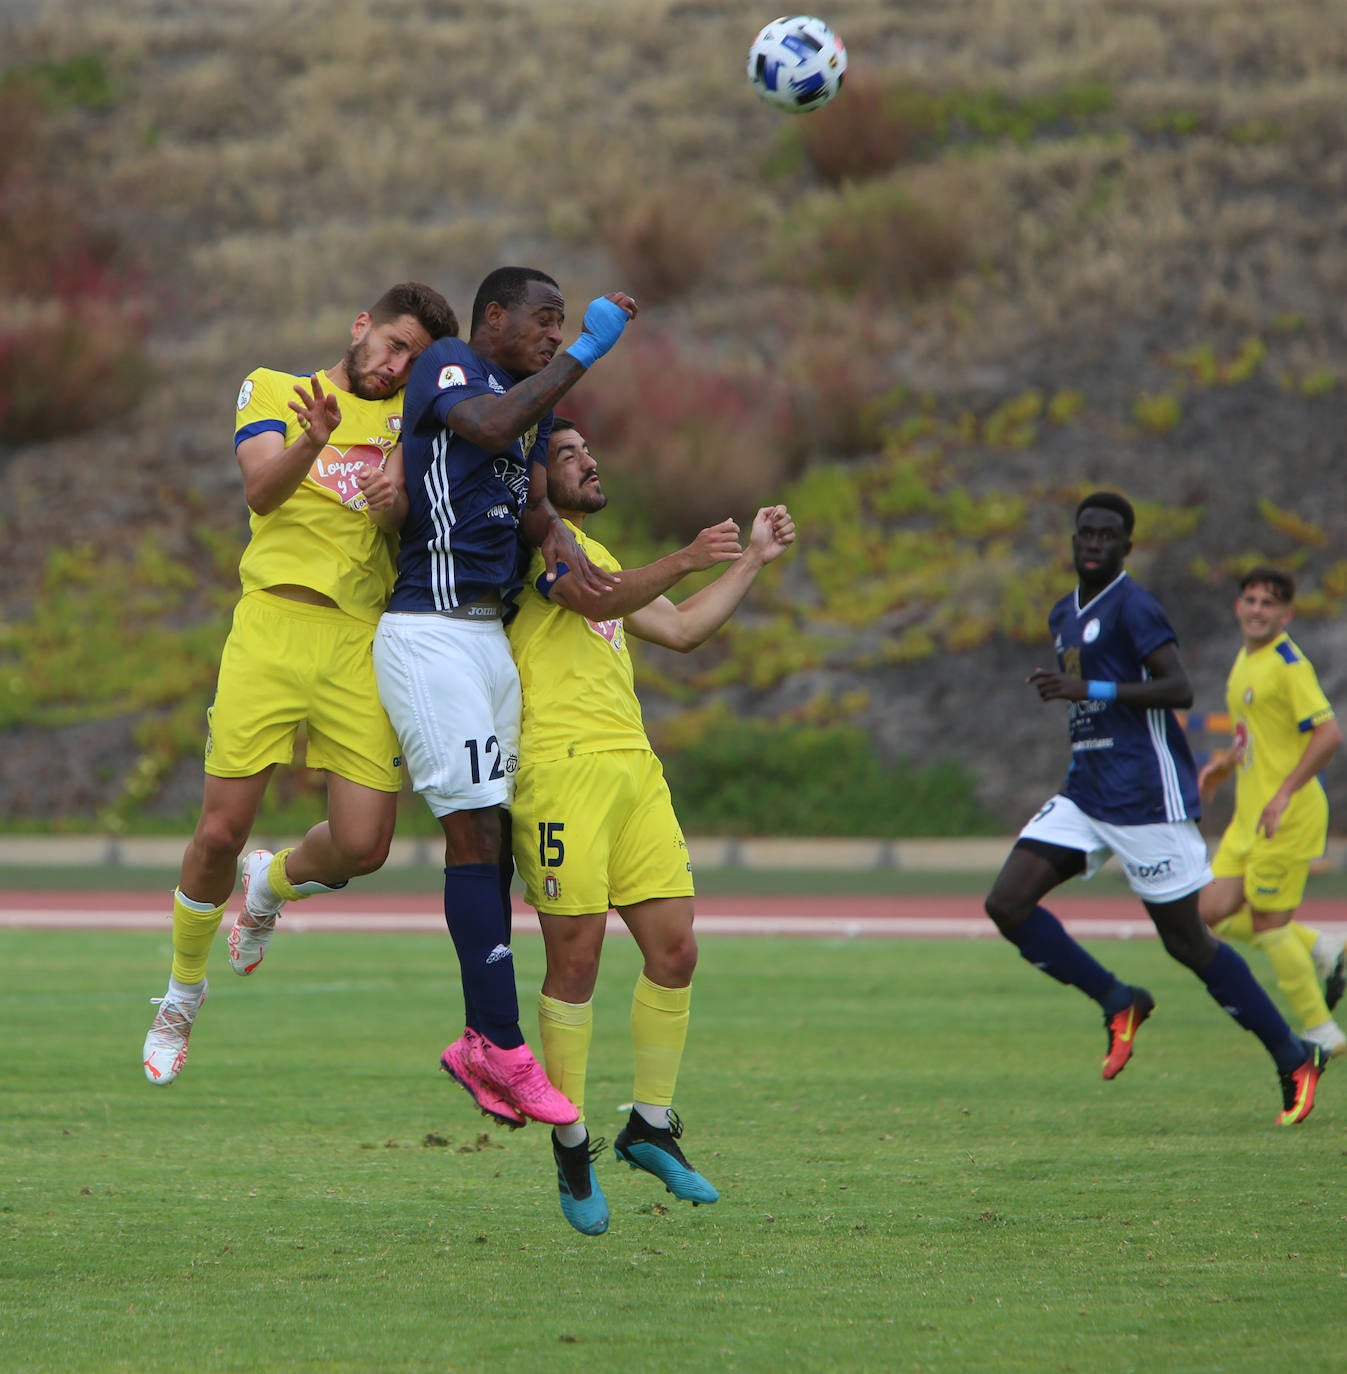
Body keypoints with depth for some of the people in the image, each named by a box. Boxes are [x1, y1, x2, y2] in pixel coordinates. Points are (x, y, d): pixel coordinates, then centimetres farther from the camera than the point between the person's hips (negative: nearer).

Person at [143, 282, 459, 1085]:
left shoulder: (410, 413, 16)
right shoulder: (272, 389, 11)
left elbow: (401, 520, 0)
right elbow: (261, 490, -7)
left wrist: (392, 501, -24)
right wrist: (312, 443, -27)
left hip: (362, 644, 2)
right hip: (274, 625, -2)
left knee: (363, 847, -7)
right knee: (222, 832, -6)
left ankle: (273, 883, 28)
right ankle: (183, 996, 18)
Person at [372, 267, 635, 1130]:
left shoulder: (536, 399, 21)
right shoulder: (447, 367, -6)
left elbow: (531, 497, 11)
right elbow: (490, 426, -27)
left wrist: (557, 533, -11)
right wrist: (586, 353, -25)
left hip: (491, 636, 9)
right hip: (432, 631, -9)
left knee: (493, 834, 7)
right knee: (476, 832, -10)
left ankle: (481, 1045, 13)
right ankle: (504, 1044, -10)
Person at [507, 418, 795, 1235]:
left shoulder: (597, 553, 28)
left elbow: (680, 630, 30)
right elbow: (597, 599, -16)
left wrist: (754, 561, 29)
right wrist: (686, 560, -22)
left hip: (633, 767, 8)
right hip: (560, 764, -8)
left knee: (676, 949, 2)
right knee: (577, 958, -6)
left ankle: (652, 1127, 16)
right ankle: (571, 1146, 4)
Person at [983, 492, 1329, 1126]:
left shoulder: (1132, 607, -11)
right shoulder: (1065, 614, 16)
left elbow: (1179, 689, -21)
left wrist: (1091, 689, -26)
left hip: (1146, 799, -8)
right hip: (1085, 794, 8)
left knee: (1186, 941, -4)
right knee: (1007, 904, -7)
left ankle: (1294, 1058, 8)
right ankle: (1117, 1003, 7)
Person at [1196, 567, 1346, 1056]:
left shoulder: (1289, 665, -15)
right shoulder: (1246, 660, 13)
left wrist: (1285, 794, -26)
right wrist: (1226, 762, 14)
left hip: (1288, 815, -9)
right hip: (1249, 814, 9)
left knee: (1268, 925, -4)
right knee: (1214, 912, 4)